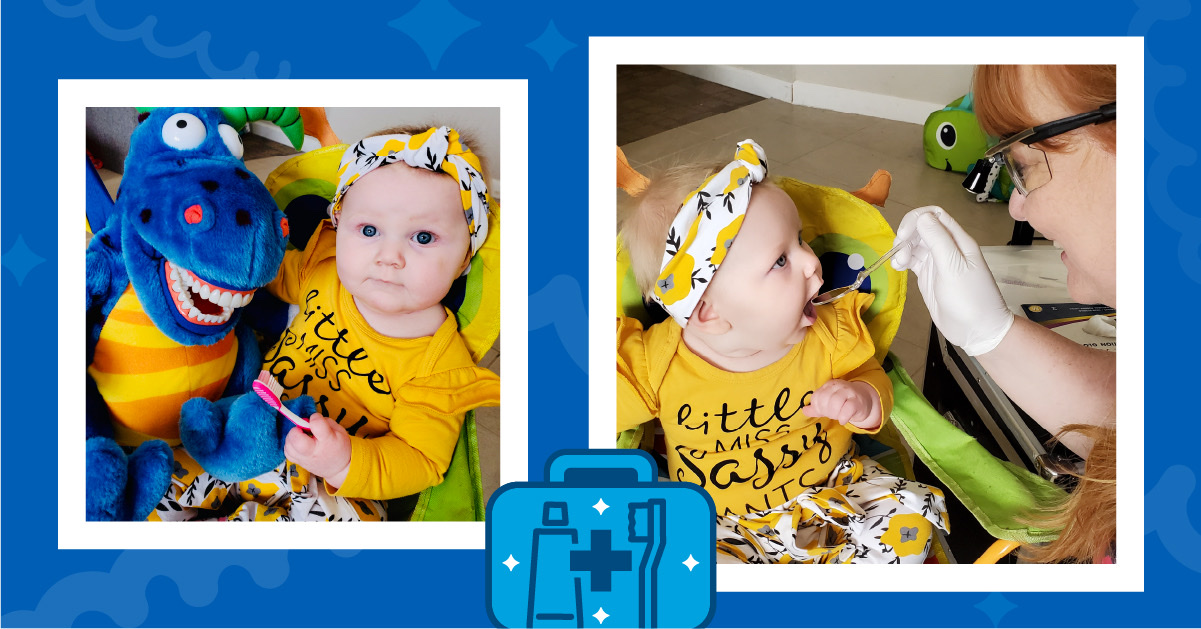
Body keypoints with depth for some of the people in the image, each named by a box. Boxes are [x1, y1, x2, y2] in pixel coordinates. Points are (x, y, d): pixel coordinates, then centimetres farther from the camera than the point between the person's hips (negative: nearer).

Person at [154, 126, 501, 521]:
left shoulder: (440, 365, -22)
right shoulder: (322, 272, -8)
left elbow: (419, 462, -21)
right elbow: (273, 271, 17)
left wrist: (346, 463, -38)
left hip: (328, 484, -4)